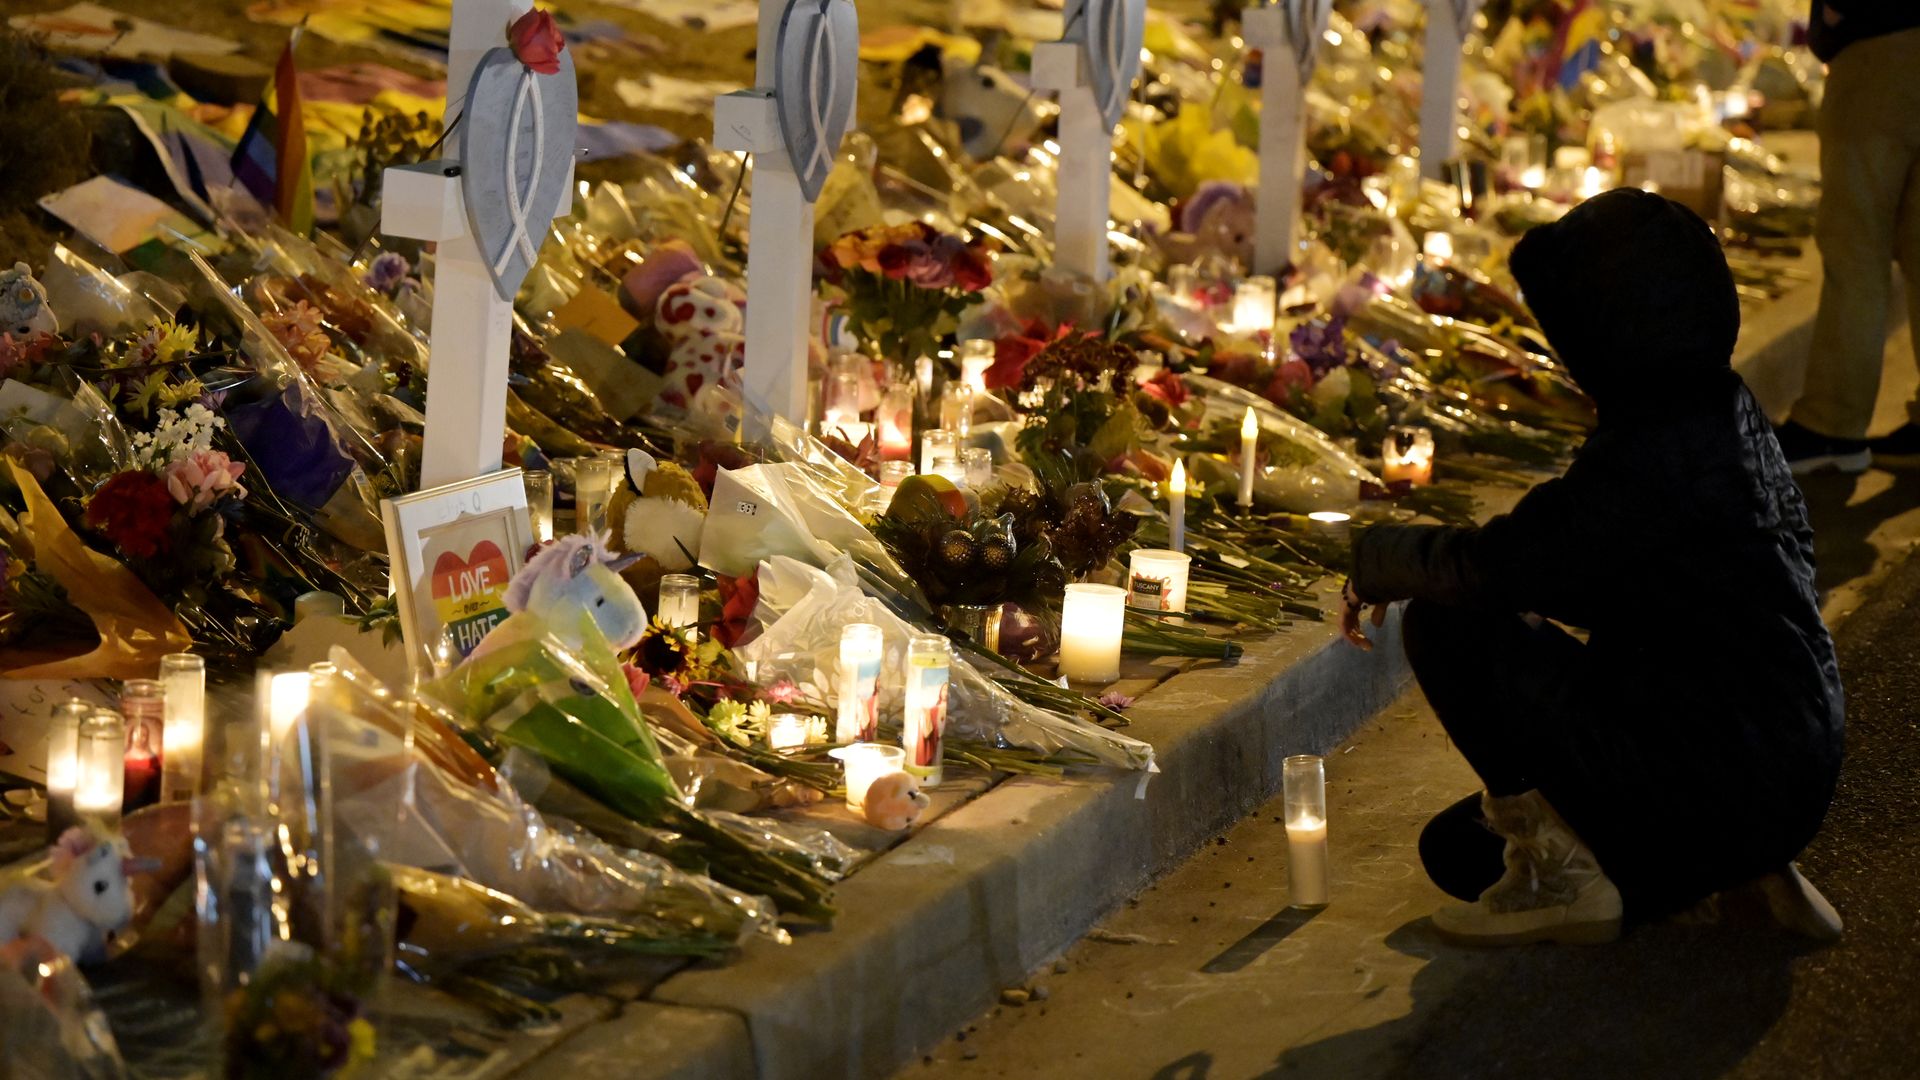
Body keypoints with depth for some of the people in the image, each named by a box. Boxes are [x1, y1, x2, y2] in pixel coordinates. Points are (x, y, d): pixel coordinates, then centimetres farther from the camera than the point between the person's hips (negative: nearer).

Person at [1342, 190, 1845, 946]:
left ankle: (1561, 873, -2)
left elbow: (1494, 568, -24)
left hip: (1710, 782, -9)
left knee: (1444, 627, -9)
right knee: (1457, 850, 20)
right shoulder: (1723, 409, 8)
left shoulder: (1654, 451, -22)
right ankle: (1745, 865, 12)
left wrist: (1377, 558, -4)